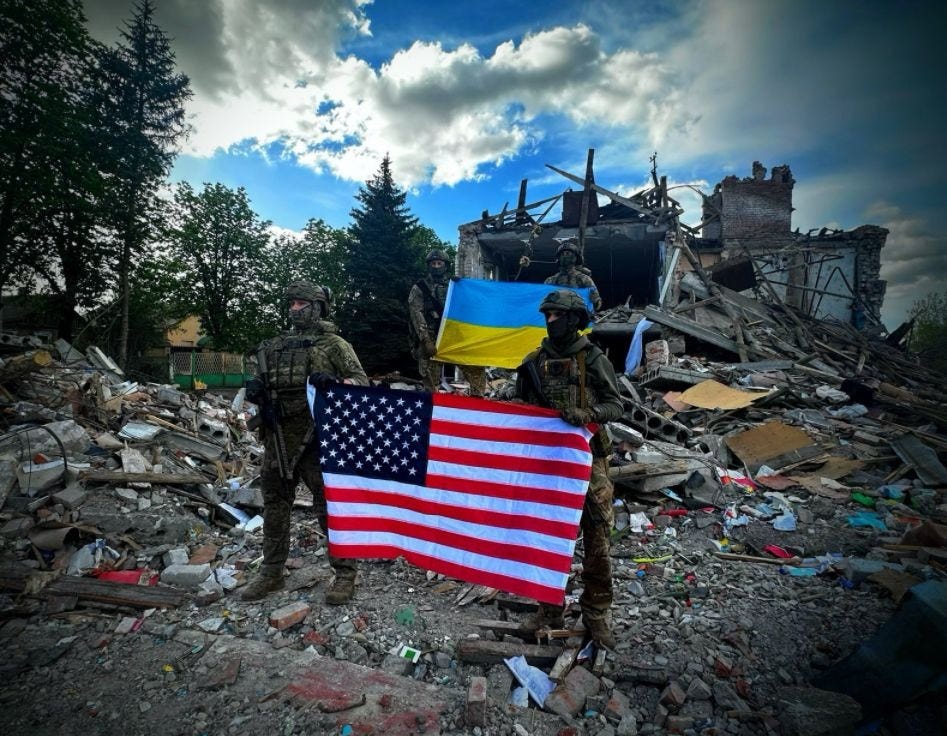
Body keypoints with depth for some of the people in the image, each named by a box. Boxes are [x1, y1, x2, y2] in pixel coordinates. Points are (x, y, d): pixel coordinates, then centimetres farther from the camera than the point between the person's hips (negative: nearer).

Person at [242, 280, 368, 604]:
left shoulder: (334, 344, 1)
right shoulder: (275, 345, 17)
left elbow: (362, 381, -7)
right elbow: (263, 384, 24)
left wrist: (334, 383, -26)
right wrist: (254, 389, 1)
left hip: (316, 439, -6)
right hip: (277, 438, 6)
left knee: (329, 505, 0)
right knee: (274, 505, 14)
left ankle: (345, 574, 14)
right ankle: (271, 573, 31)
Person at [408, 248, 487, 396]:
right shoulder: (419, 288, 5)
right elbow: (417, 315, -6)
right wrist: (426, 341, -17)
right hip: (431, 341, -3)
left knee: (476, 370, -4)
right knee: (431, 380, -3)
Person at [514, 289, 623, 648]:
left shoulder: (593, 360, -4)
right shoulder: (534, 362, 4)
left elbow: (616, 405, -5)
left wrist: (586, 414, -23)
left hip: (588, 459, -2)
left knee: (596, 541, 6)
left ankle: (597, 615, 25)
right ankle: (550, 610, 29)